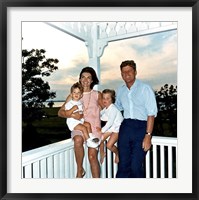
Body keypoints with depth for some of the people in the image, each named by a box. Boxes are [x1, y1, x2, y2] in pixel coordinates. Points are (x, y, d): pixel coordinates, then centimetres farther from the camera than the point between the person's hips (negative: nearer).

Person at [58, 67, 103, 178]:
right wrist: (72, 115, -14)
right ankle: (80, 170, -10)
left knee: (92, 156, -12)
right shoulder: (73, 96, 8)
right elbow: (60, 112, 5)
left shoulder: (97, 95, 8)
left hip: (94, 127, 0)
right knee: (78, 140, -33)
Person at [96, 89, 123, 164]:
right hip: (110, 127, 8)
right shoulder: (105, 108, 0)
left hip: (117, 128, -7)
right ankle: (102, 154, 29)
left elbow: (110, 122, -27)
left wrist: (102, 130, -22)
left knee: (109, 145, -15)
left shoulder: (113, 109, -24)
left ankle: (117, 153, 16)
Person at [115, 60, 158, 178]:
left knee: (136, 167, -6)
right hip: (125, 127, 5)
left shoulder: (145, 88, -5)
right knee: (123, 165, 7)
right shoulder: (121, 90, 13)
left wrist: (148, 135, -16)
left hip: (141, 127, -5)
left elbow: (151, 114, -10)